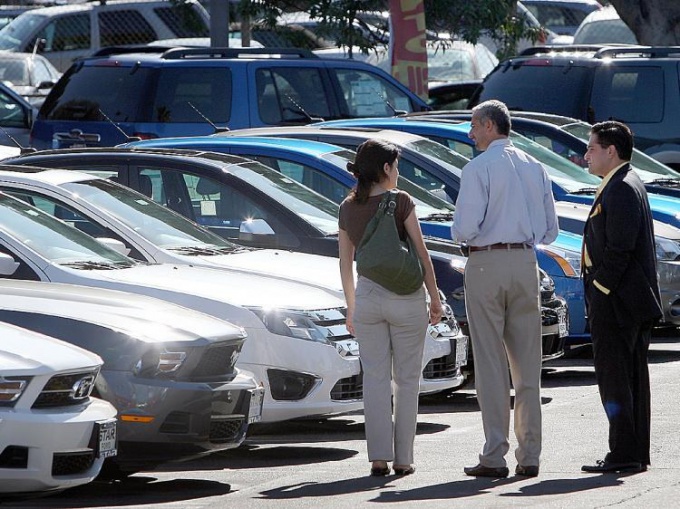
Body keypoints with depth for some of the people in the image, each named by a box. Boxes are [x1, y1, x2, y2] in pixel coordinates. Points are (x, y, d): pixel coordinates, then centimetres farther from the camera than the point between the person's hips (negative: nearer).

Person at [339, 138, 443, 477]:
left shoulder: (348, 208, 4)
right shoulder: (400, 202, -9)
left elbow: (345, 263, 10)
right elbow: (422, 254, -7)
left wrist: (351, 308, 19)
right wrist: (434, 297, 2)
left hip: (367, 295, 3)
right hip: (405, 295, -3)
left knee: (375, 379, 5)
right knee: (406, 379, 5)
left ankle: (379, 457, -2)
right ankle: (403, 458, 3)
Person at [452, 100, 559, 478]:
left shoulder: (478, 168, -8)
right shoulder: (535, 169, 10)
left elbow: (465, 228, -15)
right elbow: (550, 230, 12)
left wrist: (465, 236, 6)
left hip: (486, 264, -5)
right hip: (526, 263, 5)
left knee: (490, 362, -3)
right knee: (527, 363, 7)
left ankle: (495, 457, -5)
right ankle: (530, 456, 6)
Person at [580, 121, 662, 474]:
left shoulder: (622, 189, -15)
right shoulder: (622, 186, 18)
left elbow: (619, 249, -21)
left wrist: (600, 289, -16)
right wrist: (597, 295, 16)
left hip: (616, 300, -10)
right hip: (629, 302, 10)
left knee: (614, 375, -8)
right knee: (629, 375, 11)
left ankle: (623, 454, -8)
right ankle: (636, 454, 15)